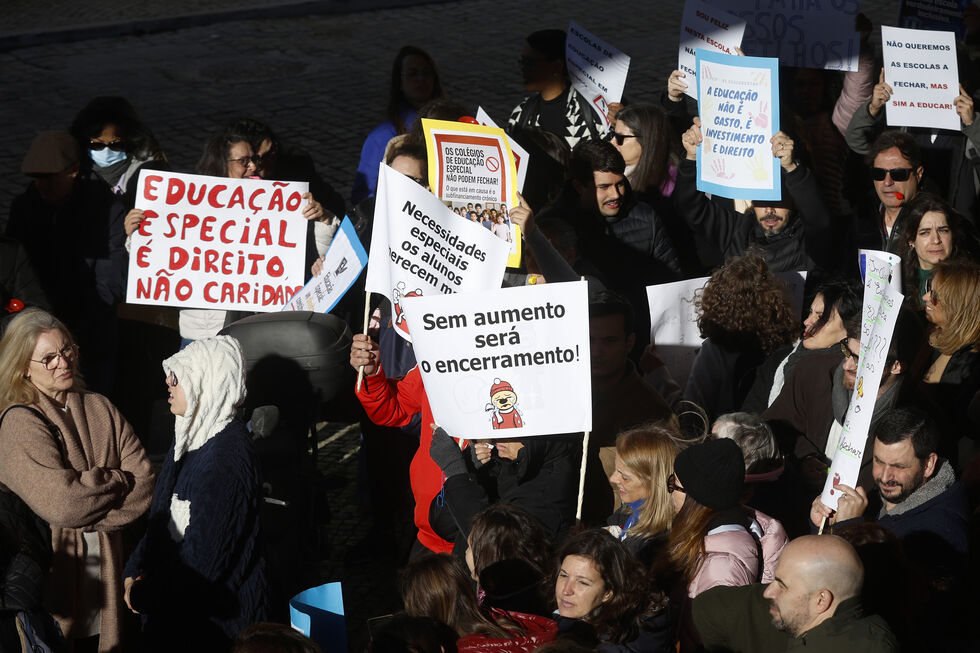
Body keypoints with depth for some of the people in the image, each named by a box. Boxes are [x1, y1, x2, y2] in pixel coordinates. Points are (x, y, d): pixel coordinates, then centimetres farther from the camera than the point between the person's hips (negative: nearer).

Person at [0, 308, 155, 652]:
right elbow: (60, 503, -22)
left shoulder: (101, 409, 7)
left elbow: (146, 481, -2)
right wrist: (119, 481, -8)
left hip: (105, 568, 5)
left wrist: (89, 518, -14)